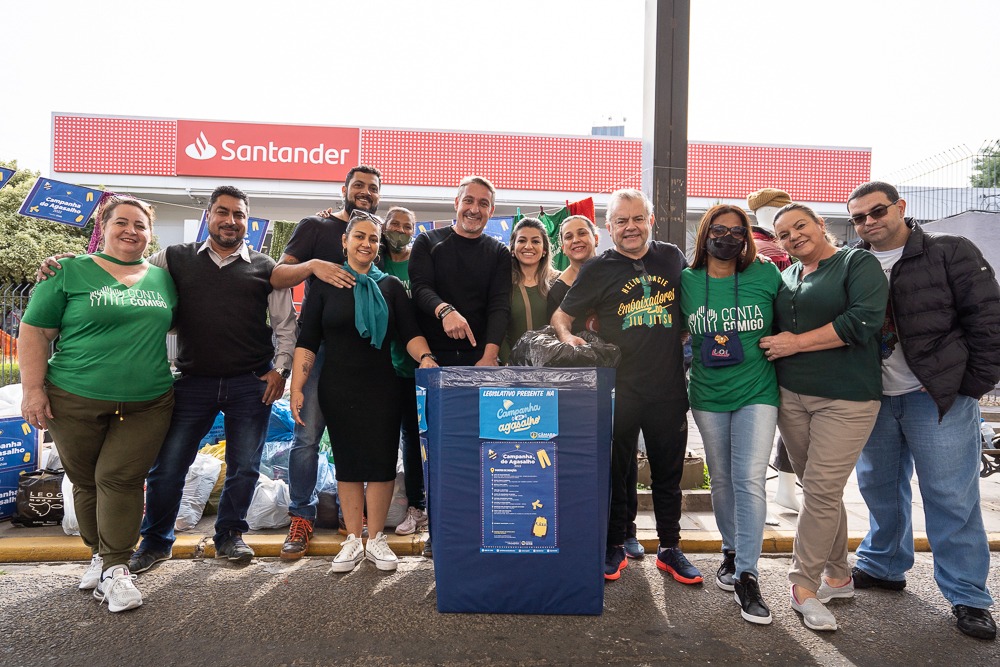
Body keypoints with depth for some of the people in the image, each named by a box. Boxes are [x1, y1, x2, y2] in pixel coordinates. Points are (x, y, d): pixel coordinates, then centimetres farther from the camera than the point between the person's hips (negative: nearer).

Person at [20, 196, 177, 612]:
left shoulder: (163, 277, 9)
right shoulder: (69, 272, 0)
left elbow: (171, 323, 25)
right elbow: (34, 333, -1)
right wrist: (33, 390, -8)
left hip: (147, 404, 1)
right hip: (76, 402, -1)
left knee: (121, 479, -2)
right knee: (86, 482, 11)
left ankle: (116, 567, 8)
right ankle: (100, 554, 30)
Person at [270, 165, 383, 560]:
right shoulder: (315, 227, 5)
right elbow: (277, 277, -4)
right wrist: (313, 265, -23)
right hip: (320, 346, -3)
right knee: (308, 434, -4)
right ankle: (302, 517, 10)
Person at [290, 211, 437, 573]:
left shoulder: (391, 286, 6)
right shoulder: (325, 285, 3)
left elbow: (410, 333, -3)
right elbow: (307, 342, 0)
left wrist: (425, 357, -23)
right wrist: (296, 389, -7)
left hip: (382, 389, 1)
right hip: (338, 389, 0)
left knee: (382, 461, 3)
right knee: (348, 462, 7)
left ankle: (376, 539, 18)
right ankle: (353, 540, 20)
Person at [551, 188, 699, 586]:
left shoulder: (673, 258, 7)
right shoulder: (598, 269, -1)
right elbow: (561, 316, 2)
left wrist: (683, 342, 8)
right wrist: (567, 338, -18)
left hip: (669, 389, 3)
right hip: (618, 389, -2)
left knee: (668, 473, 14)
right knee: (615, 471, 8)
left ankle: (670, 549, 32)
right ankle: (615, 547, 27)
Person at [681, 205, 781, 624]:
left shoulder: (766, 275, -3)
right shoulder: (687, 281, 1)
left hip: (757, 391, -2)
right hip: (708, 395, 2)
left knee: (750, 480, -9)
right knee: (721, 479, 13)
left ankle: (746, 576, 2)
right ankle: (731, 551, 33)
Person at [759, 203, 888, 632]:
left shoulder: (858, 263, -3)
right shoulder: (784, 277, 14)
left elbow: (865, 320, -17)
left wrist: (796, 343, -13)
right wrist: (774, 346, 3)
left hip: (845, 399, -5)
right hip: (791, 396, 5)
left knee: (821, 489, -6)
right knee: (820, 488, 12)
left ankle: (805, 584, 7)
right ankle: (836, 572, 27)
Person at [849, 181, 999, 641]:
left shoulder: (950, 252, -4)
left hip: (939, 397, -4)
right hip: (873, 397, 4)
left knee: (951, 497, 3)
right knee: (879, 486, 15)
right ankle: (883, 566, 33)